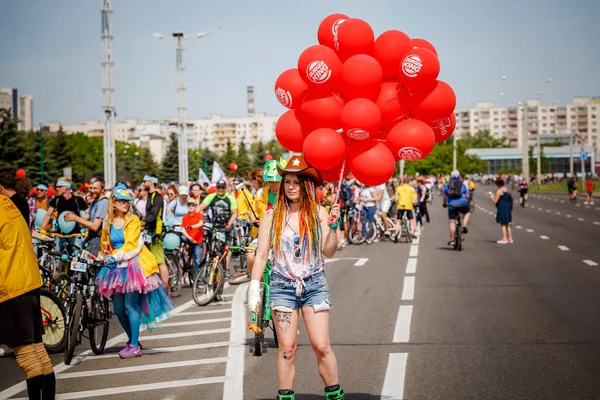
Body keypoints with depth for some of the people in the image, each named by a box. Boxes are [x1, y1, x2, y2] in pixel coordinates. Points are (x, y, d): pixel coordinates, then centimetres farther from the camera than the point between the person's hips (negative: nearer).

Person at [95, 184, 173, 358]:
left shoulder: (133, 220, -2)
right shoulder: (107, 223, 10)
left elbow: (130, 244, -14)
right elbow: (104, 245, 17)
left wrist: (116, 256, -25)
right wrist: (102, 257, -1)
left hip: (133, 264, -5)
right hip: (116, 267, 5)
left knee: (130, 305, -12)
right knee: (118, 308, 4)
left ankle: (134, 346, -9)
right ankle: (132, 339, 22)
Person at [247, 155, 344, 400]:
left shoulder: (318, 213, 0)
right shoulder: (272, 216, 0)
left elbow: (328, 252, -6)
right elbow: (261, 256, 2)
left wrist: (333, 227, -19)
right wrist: (254, 289, -2)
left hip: (315, 285, 0)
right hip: (283, 286, 0)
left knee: (321, 346, -4)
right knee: (286, 349, 2)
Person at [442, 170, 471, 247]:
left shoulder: (447, 185, 11)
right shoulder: (462, 184, 9)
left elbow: (444, 195, 12)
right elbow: (467, 195, 9)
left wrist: (444, 203, 26)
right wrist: (467, 201, 29)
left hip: (452, 204, 1)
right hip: (462, 203, 0)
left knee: (452, 222, 3)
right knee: (467, 212, 31)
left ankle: (452, 240, 2)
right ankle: (464, 225, 8)